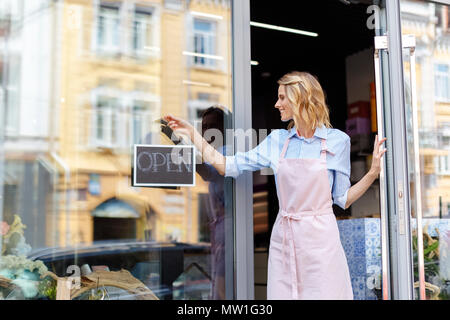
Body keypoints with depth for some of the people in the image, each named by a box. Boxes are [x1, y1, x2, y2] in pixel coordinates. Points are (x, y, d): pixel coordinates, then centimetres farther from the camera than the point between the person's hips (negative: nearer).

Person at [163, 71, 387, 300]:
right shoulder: (277, 140, 7)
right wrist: (192, 133, 7)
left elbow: (343, 200, 3)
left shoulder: (336, 140, 0)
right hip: (284, 238, 3)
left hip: (320, 239, -3)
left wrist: (373, 173, -9)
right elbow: (227, 166, 8)